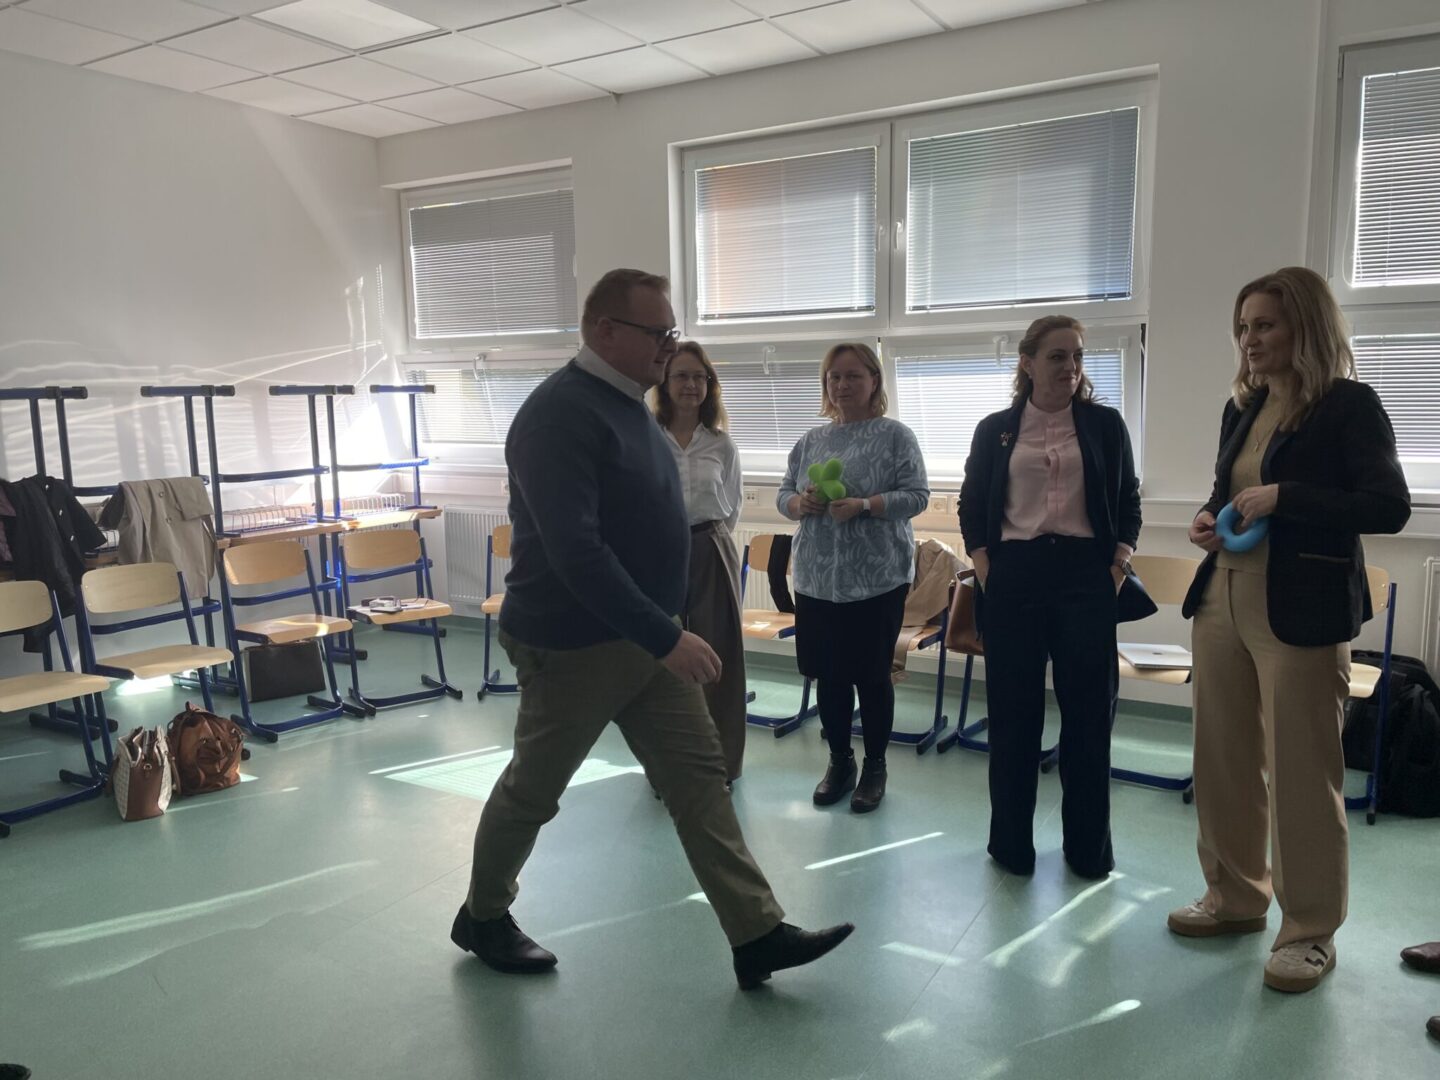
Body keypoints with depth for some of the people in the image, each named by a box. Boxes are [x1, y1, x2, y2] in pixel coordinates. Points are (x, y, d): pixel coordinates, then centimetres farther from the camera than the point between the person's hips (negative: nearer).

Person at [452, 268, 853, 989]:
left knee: (698, 774, 5)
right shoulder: (561, 413, -21)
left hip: (645, 636, 8)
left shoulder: (626, 403, 8)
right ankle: (482, 917, 35)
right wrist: (666, 637, -30)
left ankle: (758, 937, 11)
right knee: (532, 791, 11)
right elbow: (573, 551, -30)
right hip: (574, 647, -8)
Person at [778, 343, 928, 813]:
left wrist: (863, 505, -21)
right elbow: (783, 496, 13)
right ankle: (839, 761, 27)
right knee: (828, 674, 10)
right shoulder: (811, 440, 12)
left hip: (877, 578, -4)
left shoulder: (896, 435, -2)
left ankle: (875, 766, 20)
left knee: (872, 675, 4)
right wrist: (801, 503, -9)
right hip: (817, 578, 4)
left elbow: (917, 496, -8)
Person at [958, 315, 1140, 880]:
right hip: (1013, 578, 0)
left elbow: (1128, 502, 9)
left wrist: (1117, 568, -2)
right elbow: (972, 507, 10)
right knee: (1012, 712, 5)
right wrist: (986, 573, 0)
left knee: (1088, 712, 4)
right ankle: (1011, 842, 18)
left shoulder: (1105, 424, 6)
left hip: (1085, 575, 0)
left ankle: (1089, 846, 19)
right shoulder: (995, 430, 6)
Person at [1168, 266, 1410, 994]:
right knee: (1221, 760, 12)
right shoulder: (1242, 408, 12)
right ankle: (1235, 896, 29)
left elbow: (1390, 506, -14)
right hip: (1221, 602, 7)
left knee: (1301, 772, 1)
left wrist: (1283, 498, -20)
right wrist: (1209, 520, 1)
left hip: (1302, 611, -6)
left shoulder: (1349, 405, -7)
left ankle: (1310, 931, 17)